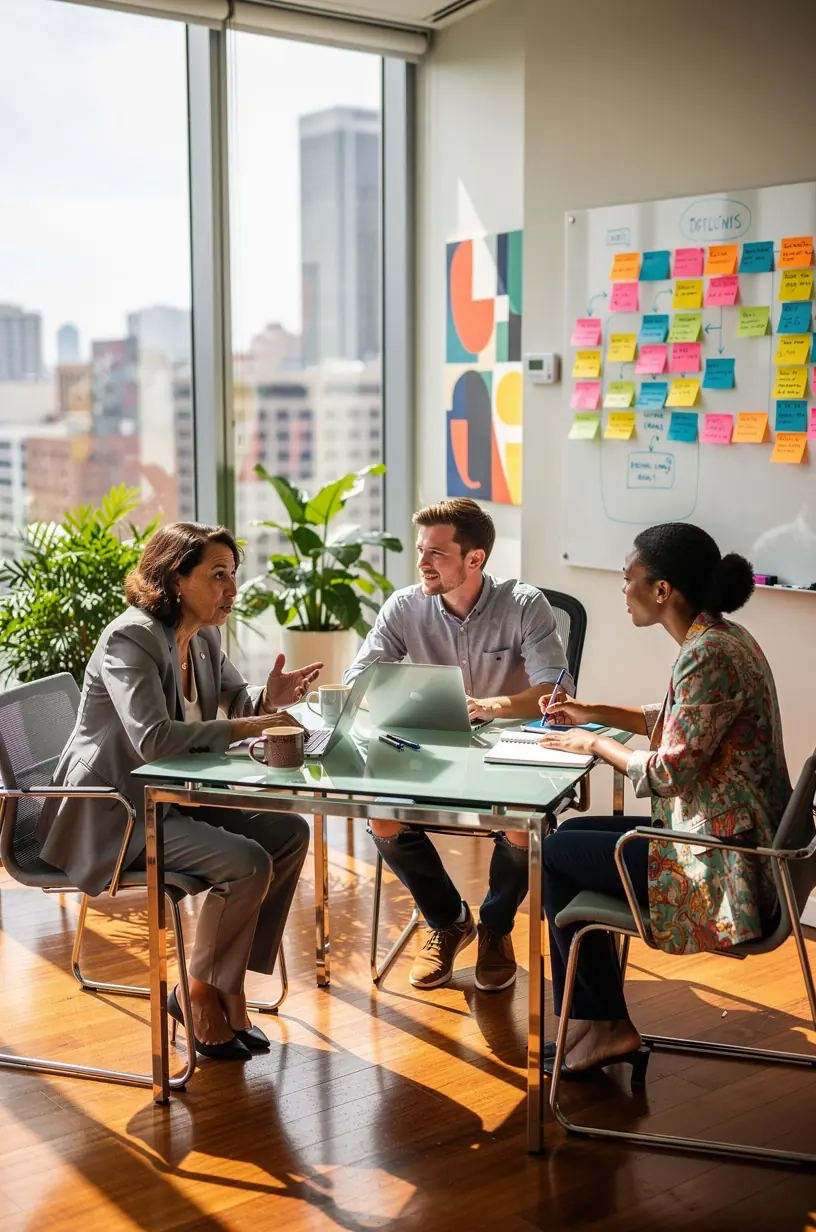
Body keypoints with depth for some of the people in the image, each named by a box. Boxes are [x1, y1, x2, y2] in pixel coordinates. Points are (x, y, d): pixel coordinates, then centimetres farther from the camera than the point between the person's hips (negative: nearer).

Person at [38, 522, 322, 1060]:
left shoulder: (203, 637, 5)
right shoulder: (131, 639, -21)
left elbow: (236, 696, 21)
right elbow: (154, 738, -33)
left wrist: (269, 698, -3)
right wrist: (248, 726, -29)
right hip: (115, 814, -9)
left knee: (289, 832, -1)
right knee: (247, 864, -23)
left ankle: (230, 982, 6)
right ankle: (199, 993, 1)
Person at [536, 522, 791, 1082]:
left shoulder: (708, 655, -24)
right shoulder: (723, 637, 7)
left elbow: (668, 772, -22)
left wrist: (595, 743, -6)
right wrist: (595, 713, 15)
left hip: (720, 865, -10)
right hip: (736, 841, 10)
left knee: (555, 854, 4)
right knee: (573, 834, 18)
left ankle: (610, 1026, 16)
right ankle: (592, 1021, 22)